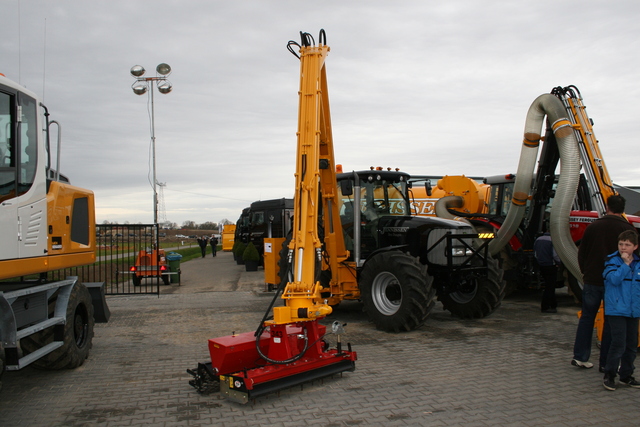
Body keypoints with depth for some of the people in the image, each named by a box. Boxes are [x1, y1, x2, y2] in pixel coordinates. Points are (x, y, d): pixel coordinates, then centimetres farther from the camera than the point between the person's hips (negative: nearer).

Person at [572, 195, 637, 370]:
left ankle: (580, 356, 12)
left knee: (587, 318, 12)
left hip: (592, 281, 2)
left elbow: (581, 253, 7)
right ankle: (606, 362, 10)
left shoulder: (593, 226, 1)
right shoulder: (628, 229, -7)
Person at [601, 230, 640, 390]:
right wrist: (625, 263, -16)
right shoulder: (612, 261, -5)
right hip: (616, 310, -6)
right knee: (619, 343, -10)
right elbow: (615, 279, -22)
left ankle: (626, 375, 26)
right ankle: (609, 375, 4)